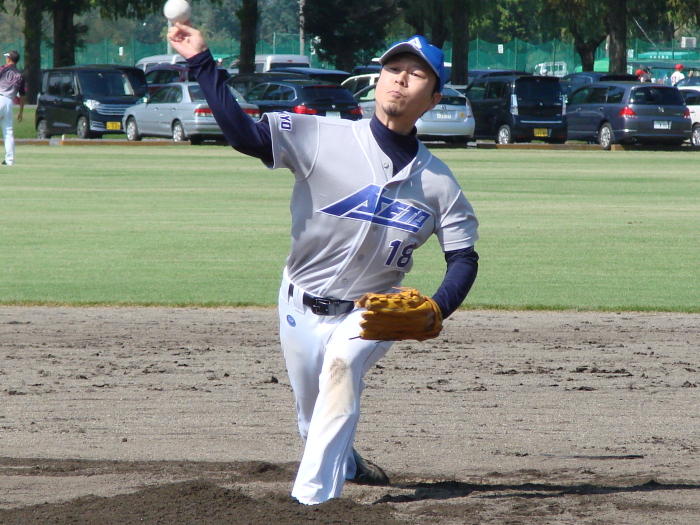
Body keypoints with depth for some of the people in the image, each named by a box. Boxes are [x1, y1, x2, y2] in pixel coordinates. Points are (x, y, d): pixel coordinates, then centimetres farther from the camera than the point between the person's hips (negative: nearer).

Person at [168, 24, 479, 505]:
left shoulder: (438, 182, -5)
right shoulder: (323, 138, -13)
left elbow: (463, 258, -1)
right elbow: (244, 133, -22)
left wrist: (435, 310, -21)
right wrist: (202, 63, -31)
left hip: (368, 316, -1)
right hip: (303, 309, 1)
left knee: (342, 364, -31)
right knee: (314, 422, 12)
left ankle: (313, 497, -34)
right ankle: (346, 465, 48)